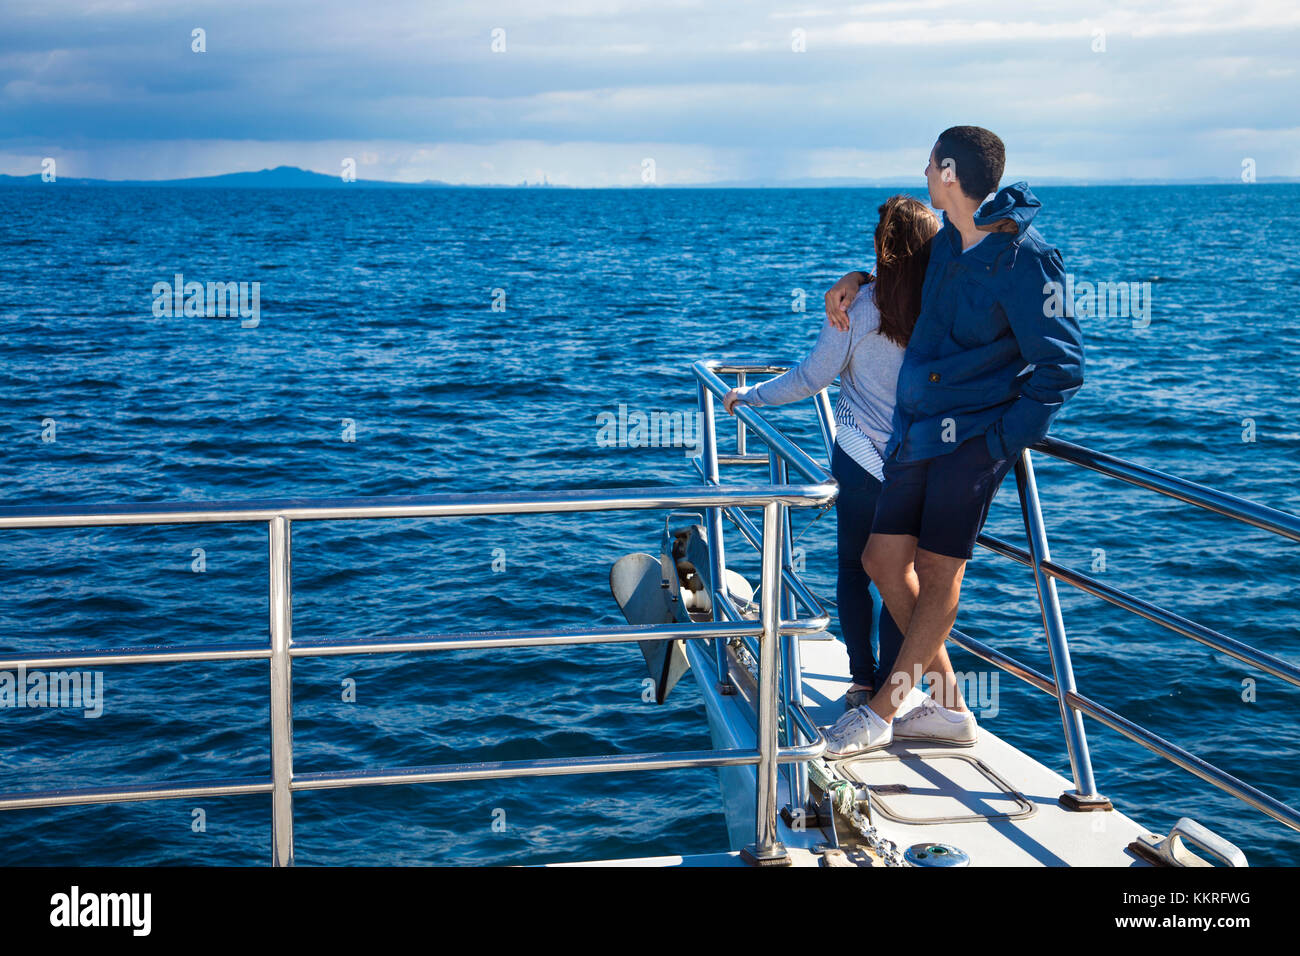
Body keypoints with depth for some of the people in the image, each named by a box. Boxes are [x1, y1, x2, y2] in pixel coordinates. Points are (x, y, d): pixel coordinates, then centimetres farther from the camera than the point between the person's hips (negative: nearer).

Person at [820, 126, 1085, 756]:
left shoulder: (1022, 261, -16)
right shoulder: (948, 242, 8)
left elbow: (1062, 367, -13)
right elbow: (907, 274, 34)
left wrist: (1005, 439, -15)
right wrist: (857, 281, 17)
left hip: (974, 436, -9)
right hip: (916, 429, 9)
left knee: (938, 571, -1)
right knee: (884, 561, 7)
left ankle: (882, 711, 9)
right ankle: (947, 706, 17)